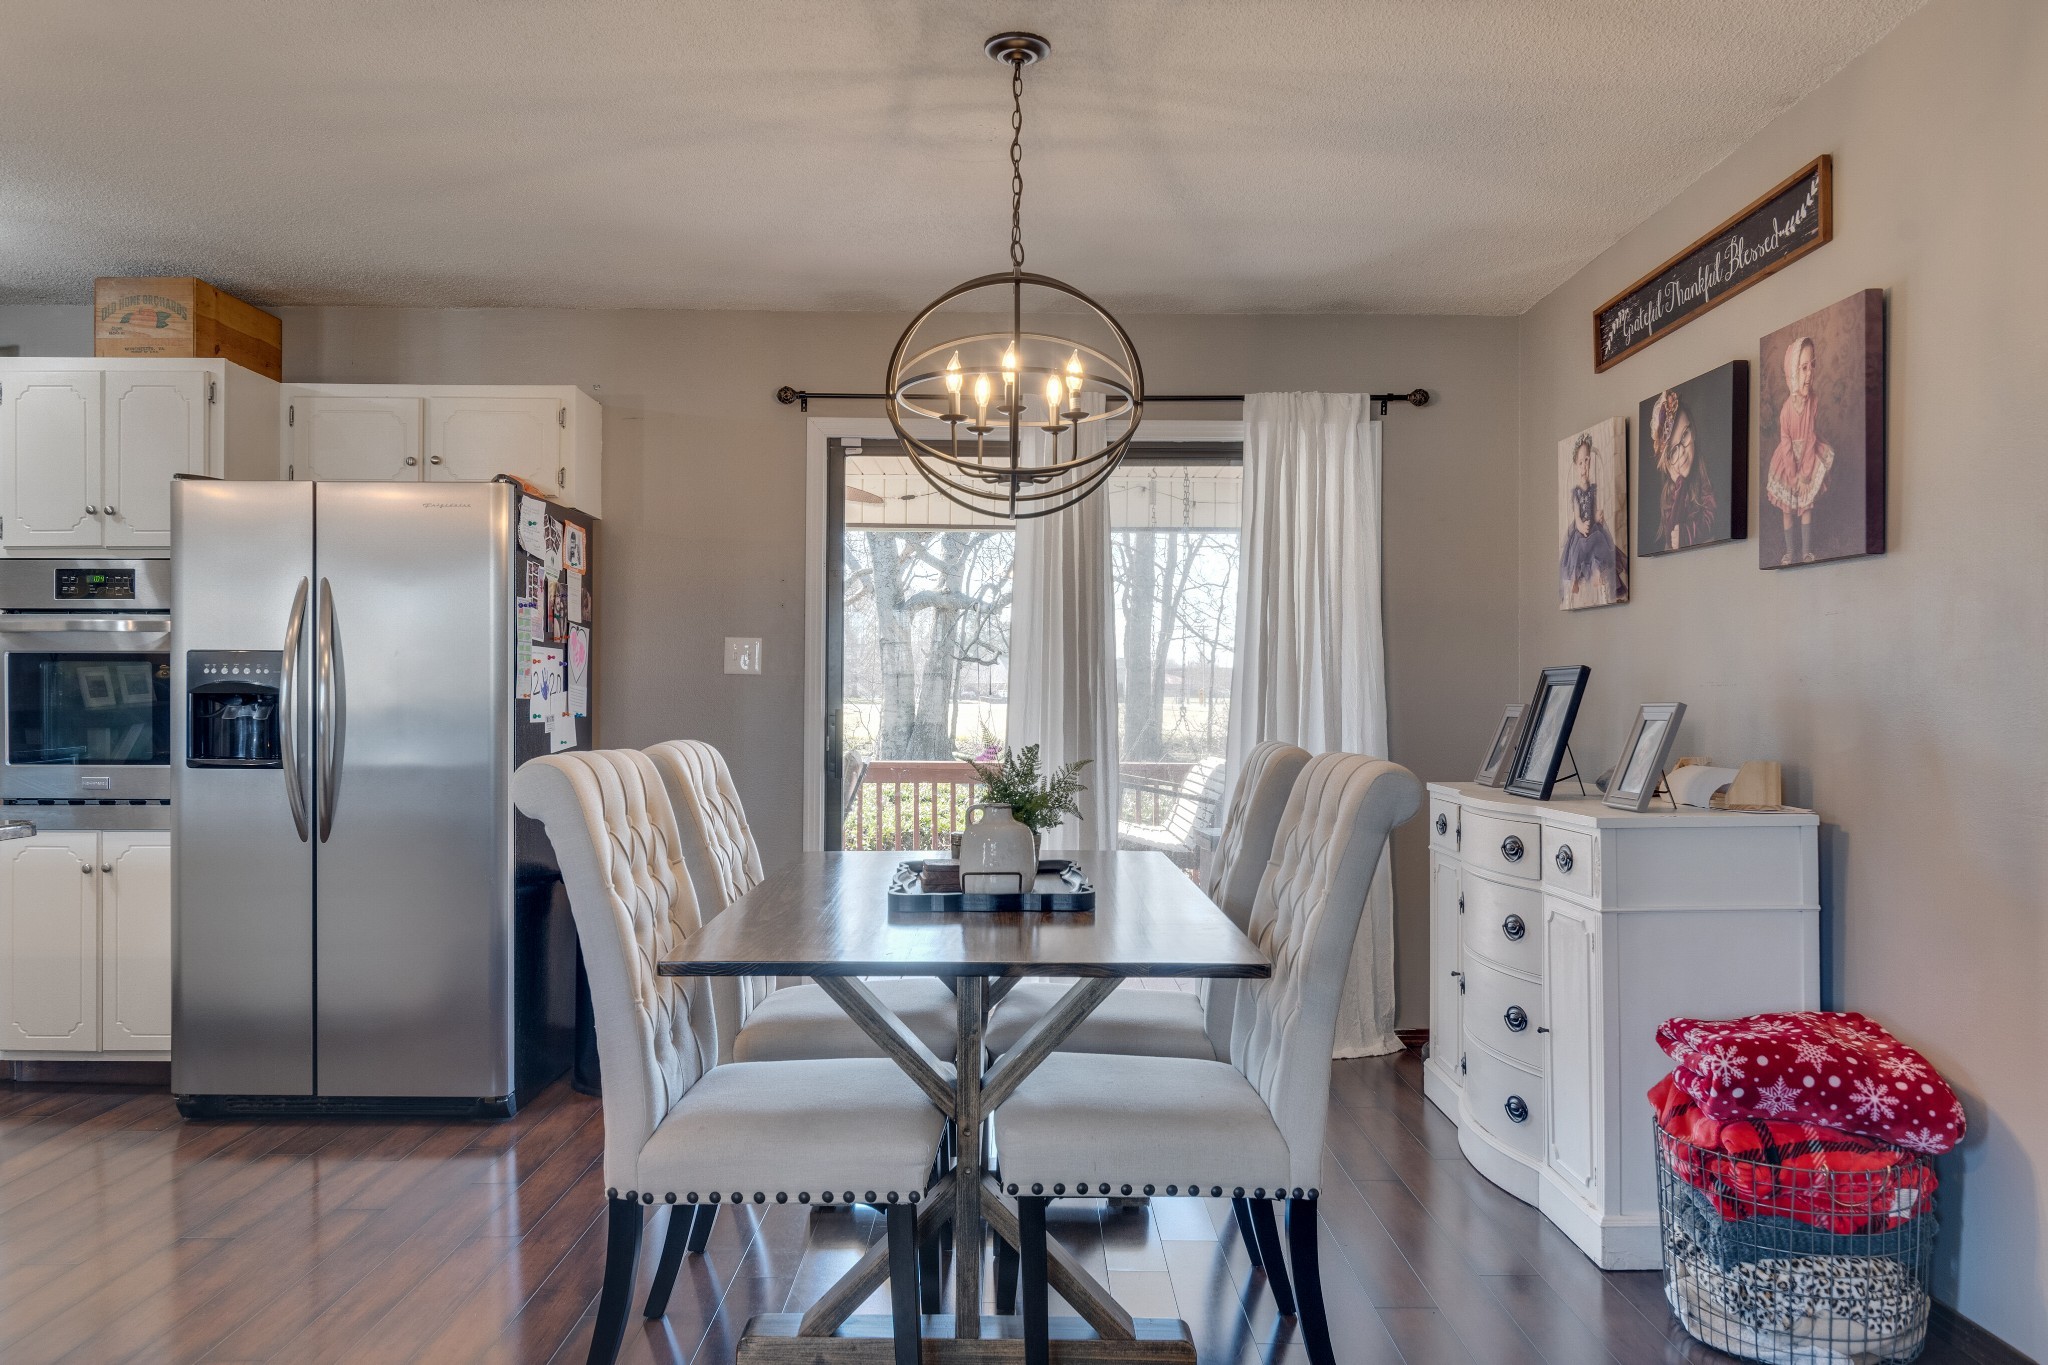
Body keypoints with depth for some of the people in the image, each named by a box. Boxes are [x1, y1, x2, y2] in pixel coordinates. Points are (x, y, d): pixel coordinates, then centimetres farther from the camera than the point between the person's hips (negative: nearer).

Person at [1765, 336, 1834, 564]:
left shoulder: (1814, 402, -15)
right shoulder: (1786, 408, -19)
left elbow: (1812, 438, -13)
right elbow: (1785, 444, -14)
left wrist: (1805, 473, -16)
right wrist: (1794, 476, -14)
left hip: (1808, 460, 1)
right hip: (1788, 462, -1)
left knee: (1806, 508, 10)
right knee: (1786, 509, 10)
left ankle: (1807, 551, 21)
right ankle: (1788, 551, 24)